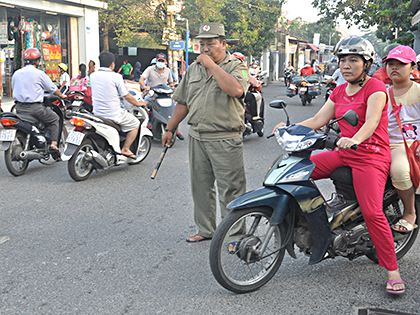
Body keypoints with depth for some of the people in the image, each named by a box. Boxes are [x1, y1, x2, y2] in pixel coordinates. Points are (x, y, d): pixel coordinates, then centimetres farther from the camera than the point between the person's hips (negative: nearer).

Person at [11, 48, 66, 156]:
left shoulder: (16, 74, 9)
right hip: (35, 108, -5)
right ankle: (54, 144, 0)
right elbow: (53, 89, 3)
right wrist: (62, 96, 21)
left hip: (19, 108, 5)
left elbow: (14, 90, 20)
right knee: (54, 119, 13)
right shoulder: (39, 74, -6)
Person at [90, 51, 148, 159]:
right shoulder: (116, 77, -14)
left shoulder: (93, 76, 2)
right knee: (135, 124, 13)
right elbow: (127, 96, -9)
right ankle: (125, 149, 8)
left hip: (97, 113, 7)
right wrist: (138, 103, 10)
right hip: (113, 115, -7)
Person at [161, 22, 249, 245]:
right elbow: (183, 102, 19)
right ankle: (205, 229, 28)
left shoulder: (236, 67, -4)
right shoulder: (194, 68, 14)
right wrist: (170, 128, 17)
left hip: (225, 140, -6)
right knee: (200, 187, 14)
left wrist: (212, 65, -19)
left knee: (230, 191, -3)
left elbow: (236, 90, -27)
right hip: (197, 137, 6)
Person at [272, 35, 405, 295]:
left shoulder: (376, 87, -7)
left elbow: (371, 122, -24)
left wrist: (354, 139, -44)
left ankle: (393, 271, -7)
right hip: (344, 154, 7)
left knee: (372, 213, -20)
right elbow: (317, 121, 12)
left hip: (371, 157, -7)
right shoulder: (340, 91, 16)